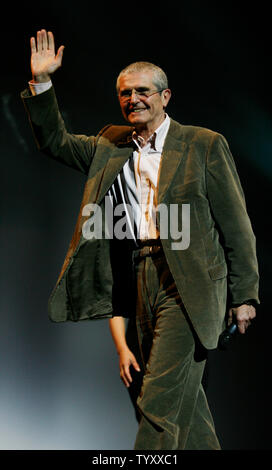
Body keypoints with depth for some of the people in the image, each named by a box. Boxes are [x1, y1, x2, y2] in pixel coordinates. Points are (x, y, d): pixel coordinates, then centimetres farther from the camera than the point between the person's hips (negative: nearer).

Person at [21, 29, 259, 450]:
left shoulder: (204, 144, -1)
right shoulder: (110, 145, 14)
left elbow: (236, 226, -1)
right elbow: (55, 141, 18)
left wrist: (244, 296, -3)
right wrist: (42, 83, 4)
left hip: (188, 285, -6)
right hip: (140, 281, 6)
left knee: (159, 403, -9)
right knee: (184, 400, 14)